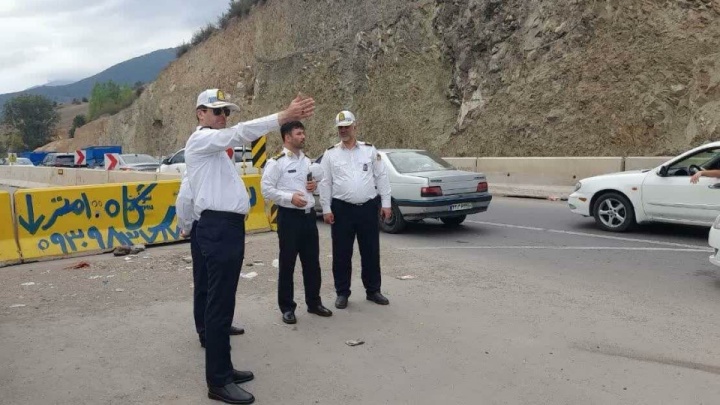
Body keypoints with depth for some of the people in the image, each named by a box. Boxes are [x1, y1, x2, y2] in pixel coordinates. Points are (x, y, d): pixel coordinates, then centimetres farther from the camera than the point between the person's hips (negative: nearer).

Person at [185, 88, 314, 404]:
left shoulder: (216, 143, 25)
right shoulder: (201, 139, -8)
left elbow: (239, 136, 13)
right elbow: (239, 133, -22)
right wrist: (283, 117, -28)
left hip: (229, 226, 10)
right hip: (218, 228, -10)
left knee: (225, 303, 14)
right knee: (220, 305, -6)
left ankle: (223, 369, 25)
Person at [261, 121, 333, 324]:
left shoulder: (307, 161, 13)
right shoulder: (277, 162, -9)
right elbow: (266, 189, -13)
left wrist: (315, 185, 1)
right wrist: (290, 197, -22)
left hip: (309, 215, 7)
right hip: (289, 216, -6)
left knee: (312, 262, 13)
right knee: (287, 264, 4)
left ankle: (314, 302, 27)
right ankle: (287, 308, 16)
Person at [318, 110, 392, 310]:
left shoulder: (370, 150, 5)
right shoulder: (330, 154, 3)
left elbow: (381, 177, 6)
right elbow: (325, 183, 2)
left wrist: (386, 203, 1)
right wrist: (326, 209, -3)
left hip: (369, 208, 1)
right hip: (342, 209, -1)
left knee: (371, 252, 10)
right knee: (341, 254, 6)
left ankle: (373, 290, 24)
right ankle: (342, 293, 19)